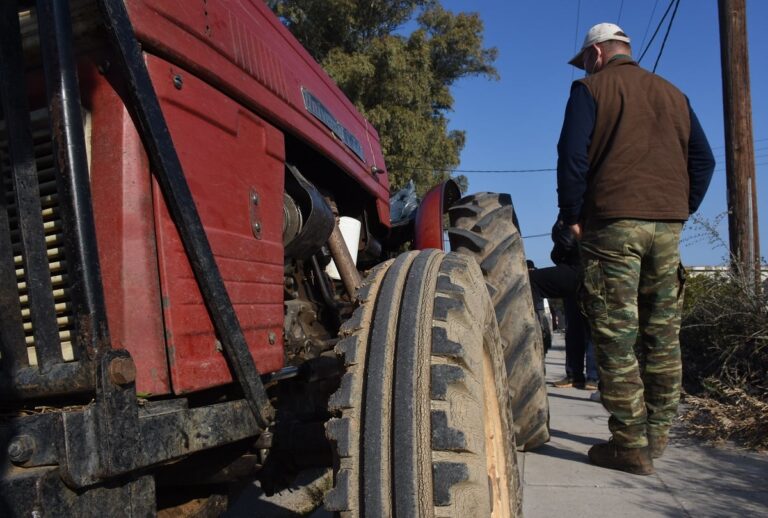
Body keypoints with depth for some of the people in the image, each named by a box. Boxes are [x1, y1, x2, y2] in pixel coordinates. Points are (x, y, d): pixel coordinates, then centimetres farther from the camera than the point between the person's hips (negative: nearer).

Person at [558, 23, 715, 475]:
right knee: (663, 335, 11)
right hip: (668, 226, 6)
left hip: (613, 223, -5)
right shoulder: (672, 94, 19)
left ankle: (631, 446, -2)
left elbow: (572, 156, -8)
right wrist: (683, 209, 17)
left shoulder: (591, 89, 3)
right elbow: (703, 159, 15)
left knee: (617, 337, -3)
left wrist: (573, 216, -1)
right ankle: (657, 434, 19)